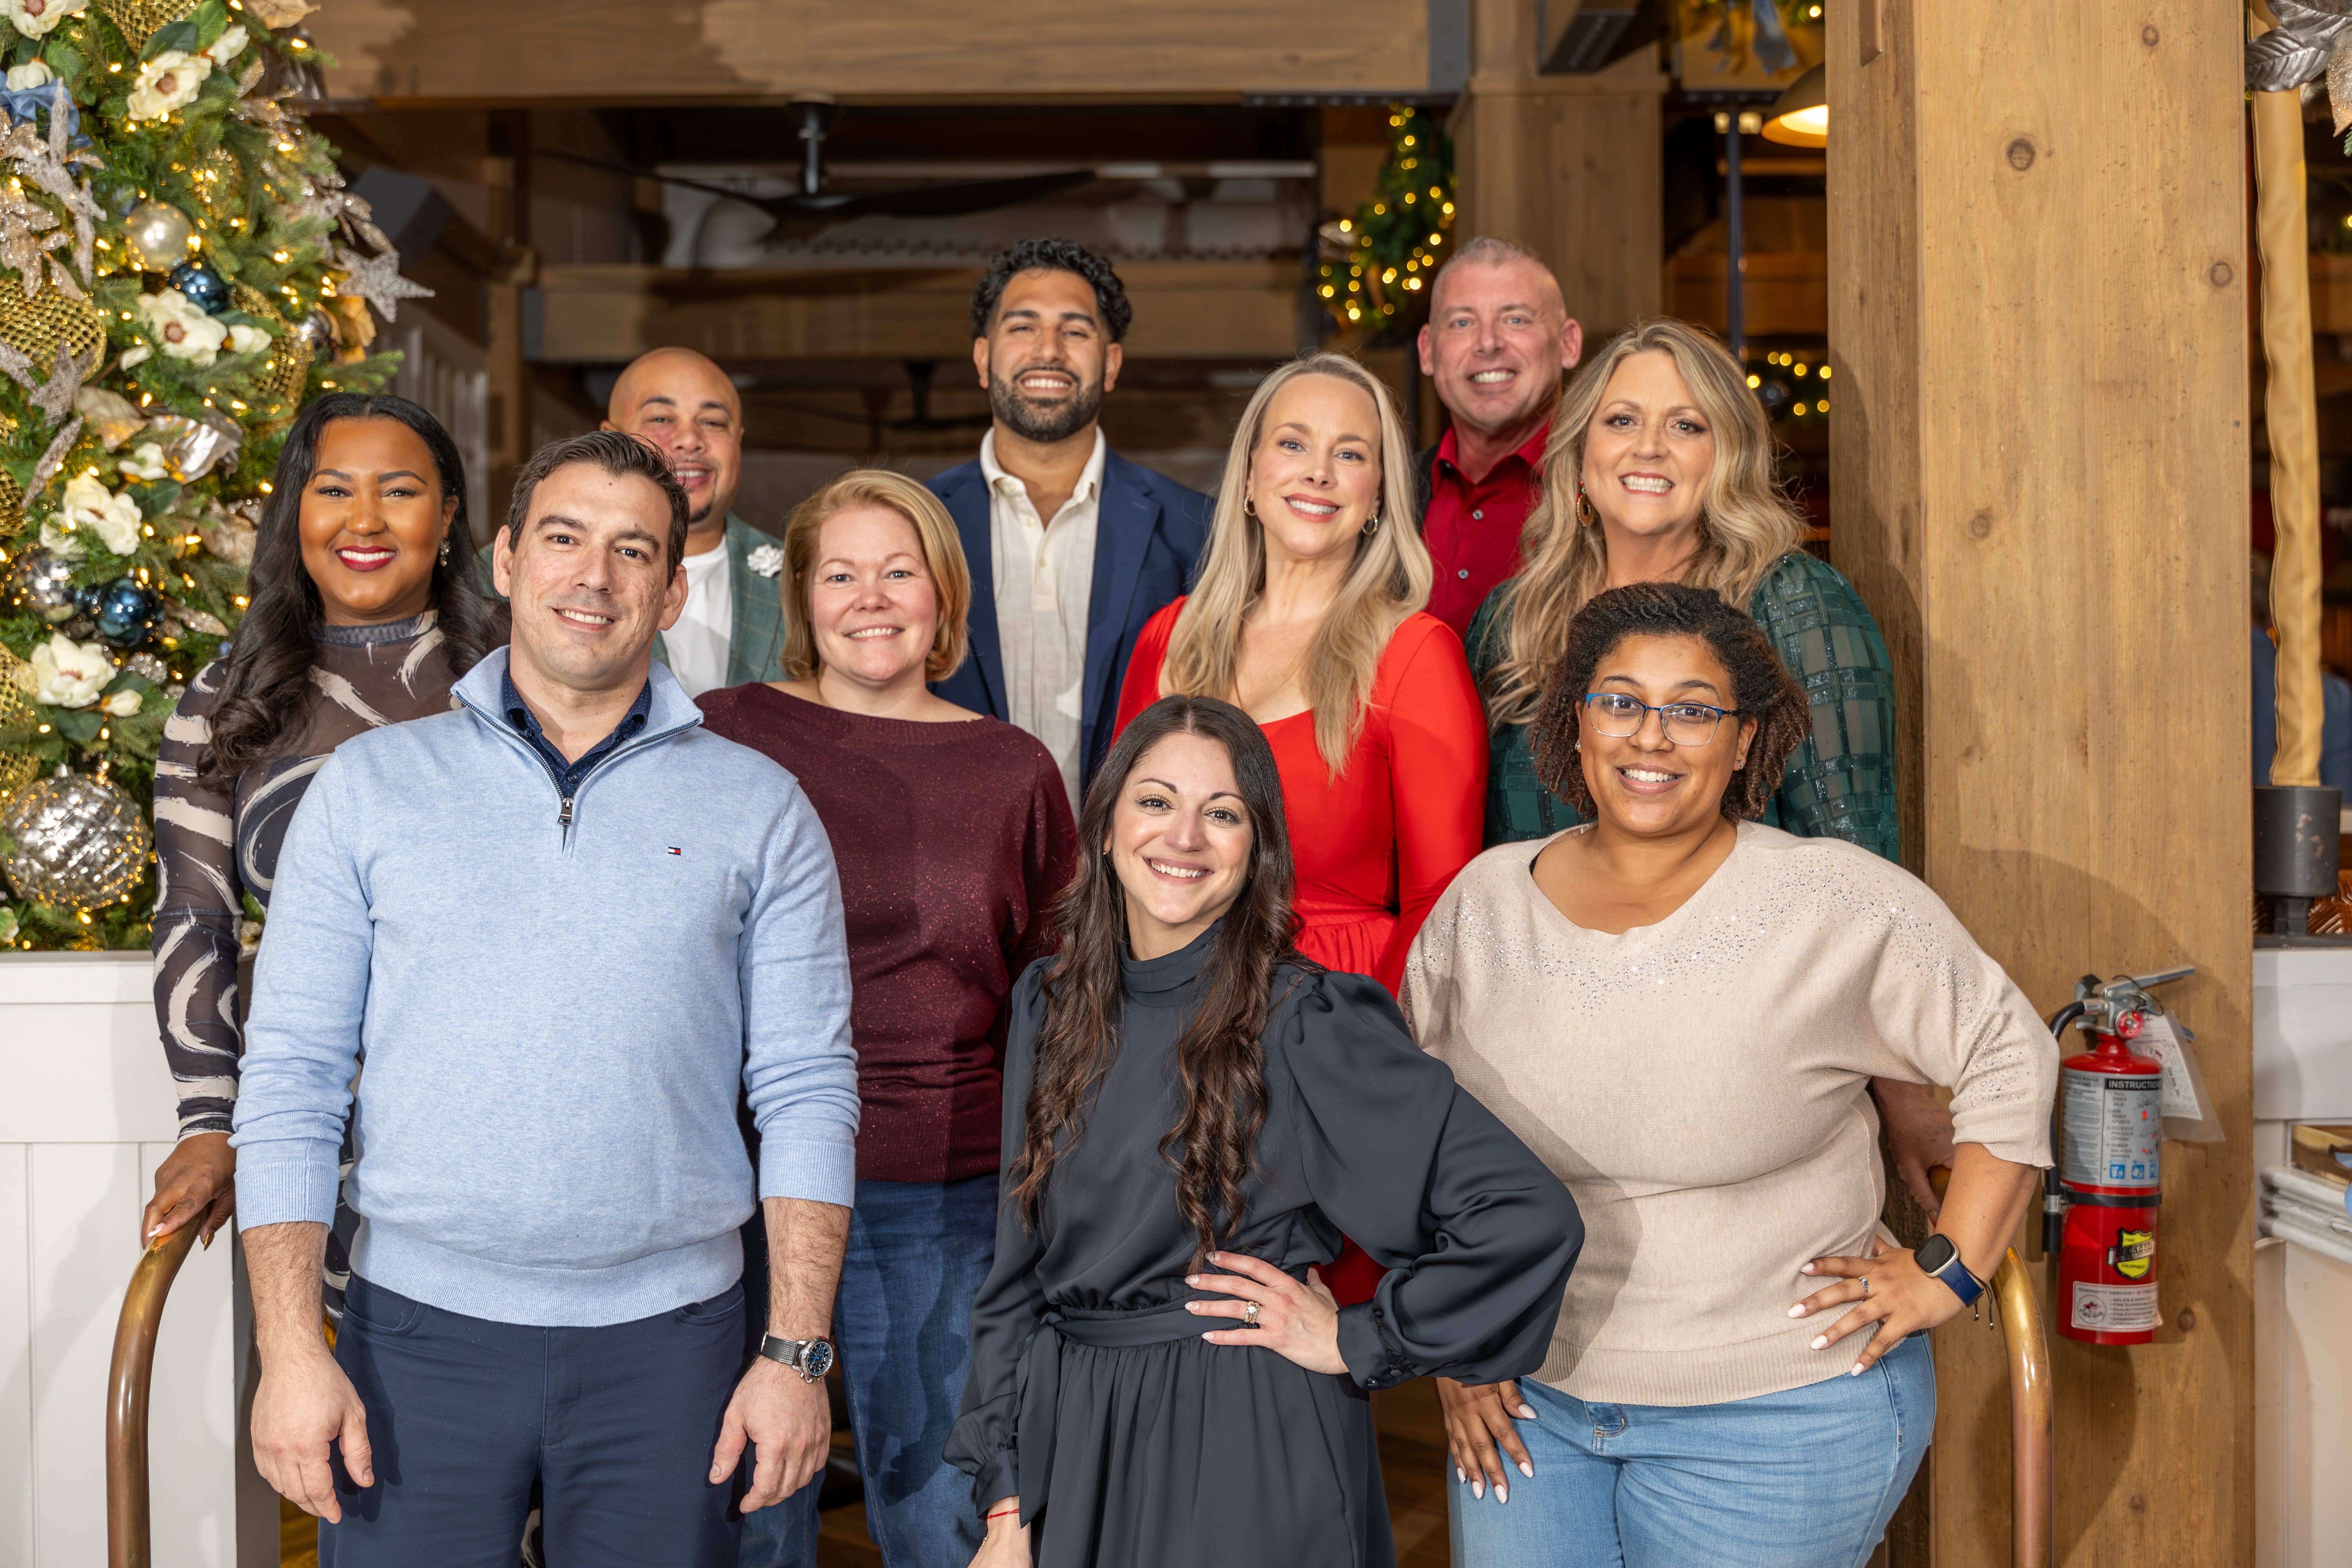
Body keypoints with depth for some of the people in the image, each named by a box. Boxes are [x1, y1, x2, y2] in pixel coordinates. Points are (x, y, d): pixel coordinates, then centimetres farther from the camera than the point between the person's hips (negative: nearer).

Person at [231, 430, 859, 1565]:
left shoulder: (759, 810, 3)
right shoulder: (371, 785, 4)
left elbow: (807, 1092, 1)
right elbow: (291, 1084, 2)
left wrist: (796, 1352, -6)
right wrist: (291, 1350, -5)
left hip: (666, 1338, 0)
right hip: (420, 1325, 0)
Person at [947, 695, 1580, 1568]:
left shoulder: (1302, 1021, -14)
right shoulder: (1052, 1005, 3)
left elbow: (1530, 1219, -20)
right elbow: (1018, 1273, 6)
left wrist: (1357, 1342, -11)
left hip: (1250, 1459, -5)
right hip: (1072, 1441, 5)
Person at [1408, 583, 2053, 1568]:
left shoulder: (1839, 907, -11)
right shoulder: (1482, 905, -1)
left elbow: (2010, 1060, -2)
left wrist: (1948, 1272, -5)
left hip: (1777, 1418, -3)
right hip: (1529, 1402, 3)